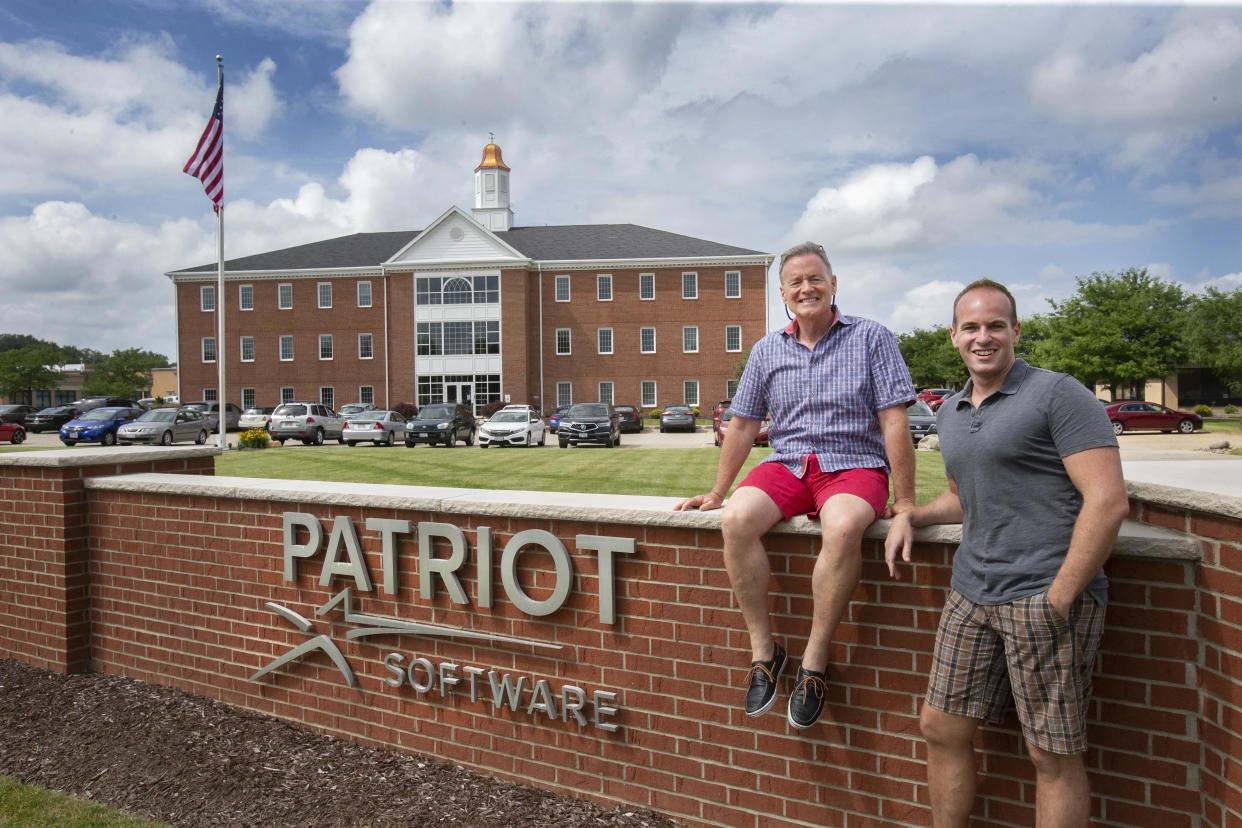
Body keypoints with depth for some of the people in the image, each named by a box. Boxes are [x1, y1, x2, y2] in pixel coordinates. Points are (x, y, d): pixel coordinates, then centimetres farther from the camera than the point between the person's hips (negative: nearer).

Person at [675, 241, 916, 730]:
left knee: (843, 527, -37)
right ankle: (763, 648, -13)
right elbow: (742, 426, 14)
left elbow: (894, 421, -3)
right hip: (786, 464, 3)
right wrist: (717, 494, 15)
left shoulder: (871, 338, 2)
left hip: (854, 465, -3)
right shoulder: (767, 351, 12)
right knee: (736, 520, -28)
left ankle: (814, 660, -20)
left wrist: (904, 500, -7)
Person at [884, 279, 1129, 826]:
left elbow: (1107, 500, -15)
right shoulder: (950, 413, 16)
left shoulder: (1057, 394, -7)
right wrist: (912, 515, 9)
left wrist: (1058, 600, -18)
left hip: (1045, 596, -7)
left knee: (1053, 755, 4)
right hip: (971, 595, 7)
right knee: (941, 728, 11)